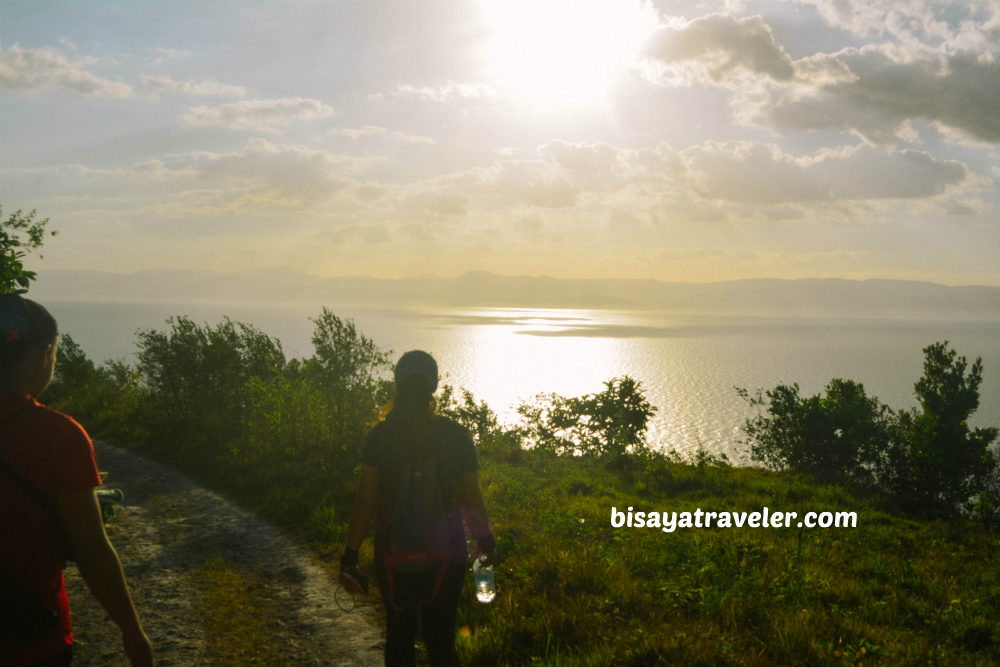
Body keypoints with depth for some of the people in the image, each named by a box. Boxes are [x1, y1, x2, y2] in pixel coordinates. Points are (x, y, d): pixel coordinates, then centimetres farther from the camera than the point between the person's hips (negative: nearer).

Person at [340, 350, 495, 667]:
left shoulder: (380, 436, -11)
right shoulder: (457, 435, -10)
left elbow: (366, 502, -12)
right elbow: (472, 500, -4)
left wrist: (349, 558, -6)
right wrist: (486, 542, 12)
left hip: (394, 551, 0)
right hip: (446, 555, 0)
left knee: (399, 636, 19)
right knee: (441, 641, 12)